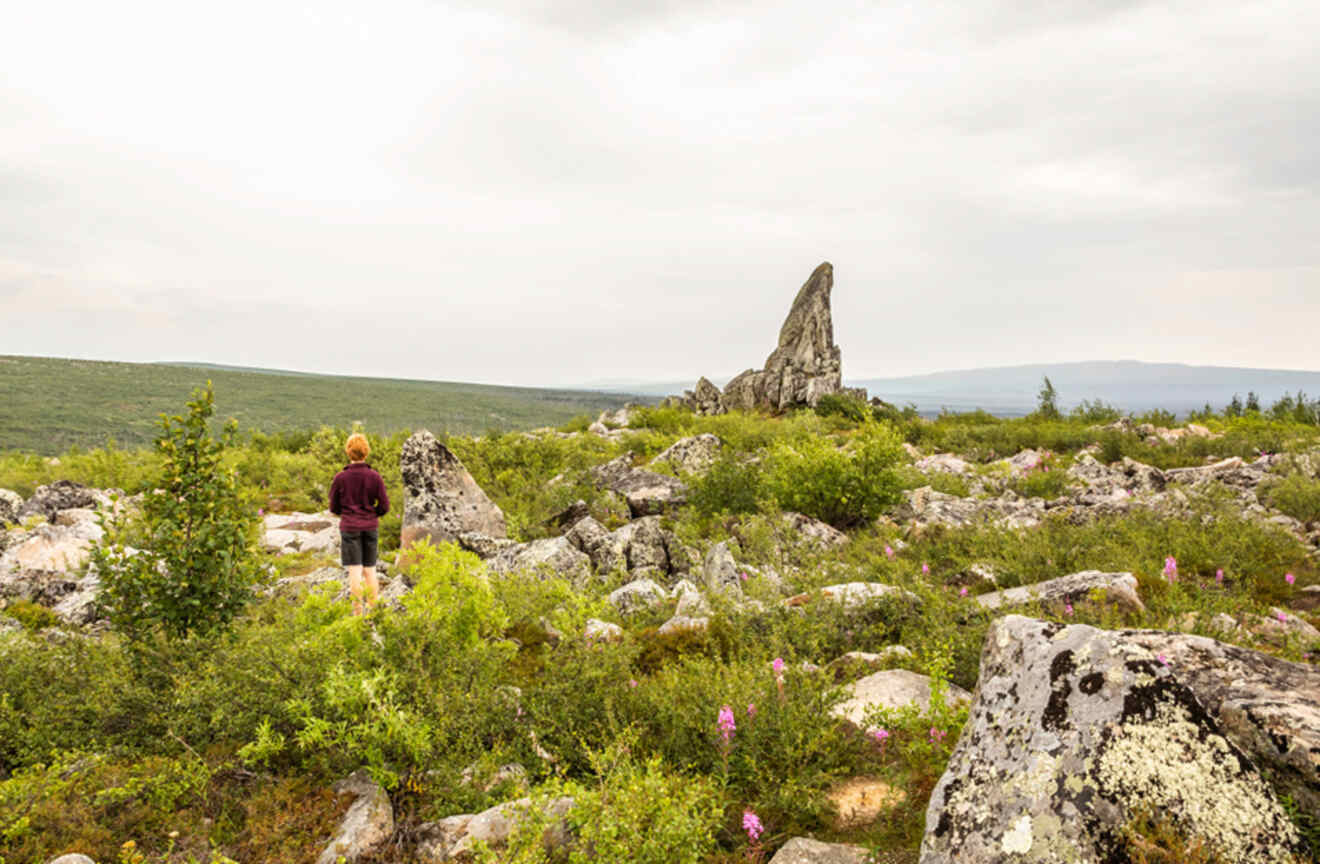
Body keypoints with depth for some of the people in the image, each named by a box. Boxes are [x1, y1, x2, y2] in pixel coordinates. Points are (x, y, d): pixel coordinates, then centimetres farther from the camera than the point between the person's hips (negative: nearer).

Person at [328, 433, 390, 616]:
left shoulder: (340, 478, -7)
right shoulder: (374, 477, -5)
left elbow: (334, 508, 2)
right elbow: (384, 507, -1)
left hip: (349, 528, -2)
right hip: (370, 527, 2)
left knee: (355, 571, 0)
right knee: (370, 570, 11)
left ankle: (358, 612, 2)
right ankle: (373, 609, 15)